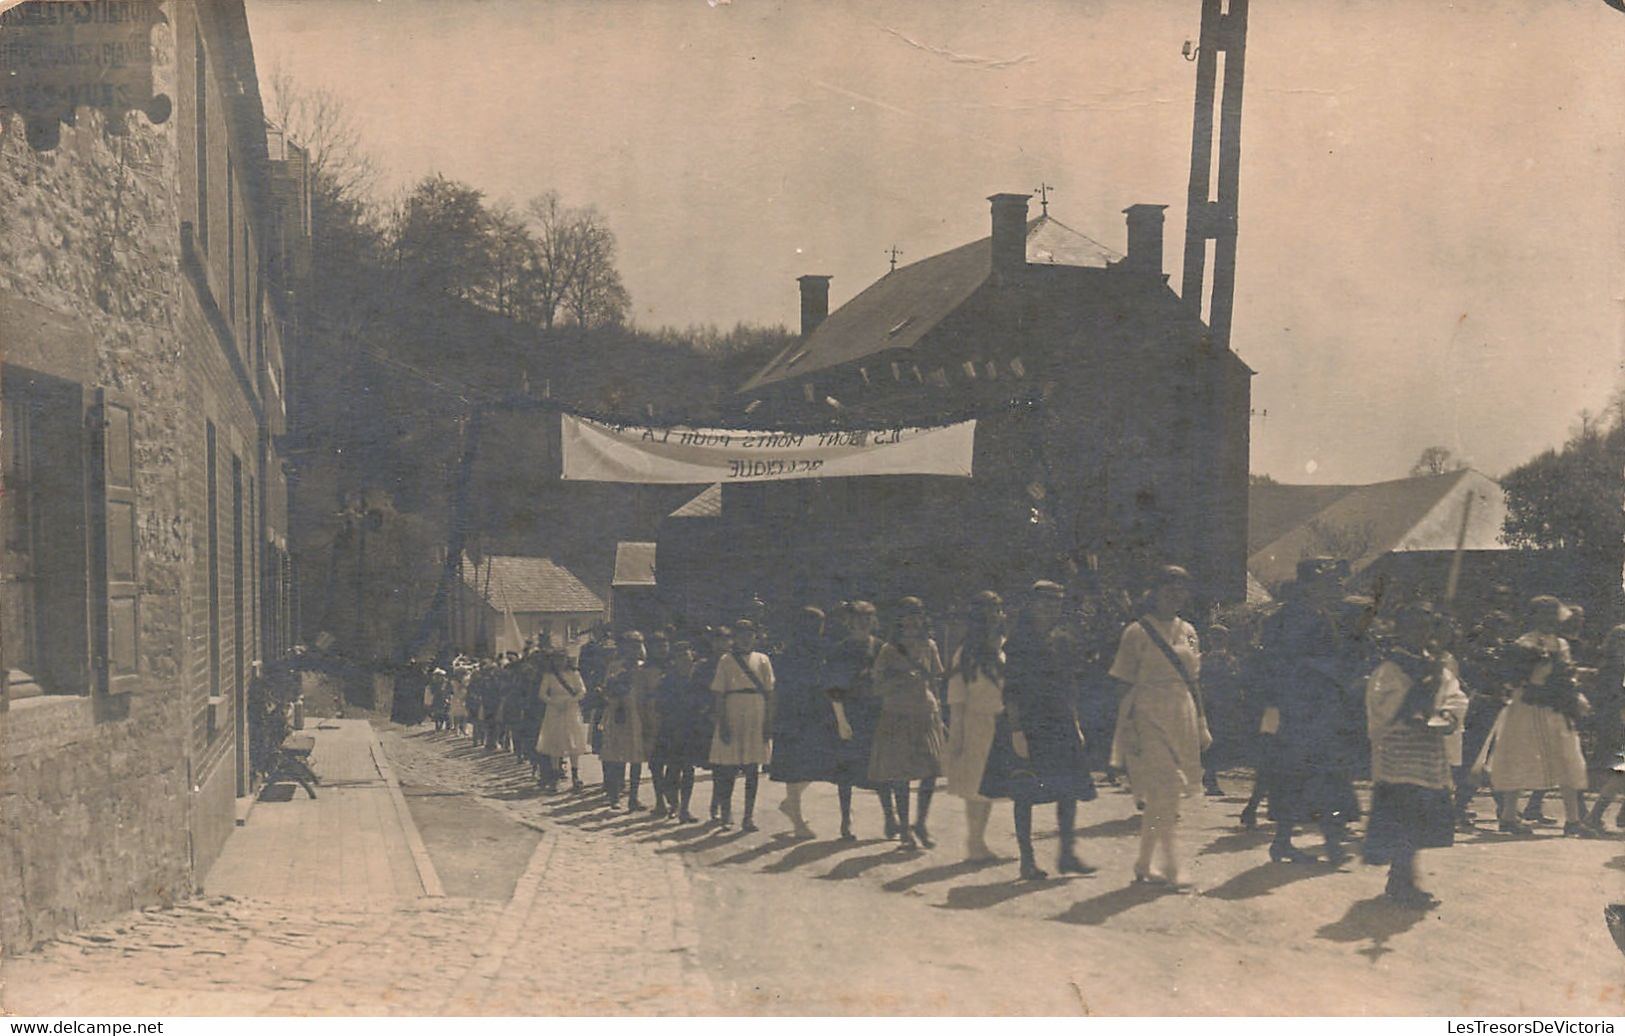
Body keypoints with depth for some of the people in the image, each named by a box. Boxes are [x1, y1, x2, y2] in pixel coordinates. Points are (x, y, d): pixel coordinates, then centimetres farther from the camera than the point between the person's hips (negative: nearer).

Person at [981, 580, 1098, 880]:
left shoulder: (1065, 642, 11)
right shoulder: (1019, 642, -7)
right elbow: (1011, 689, -10)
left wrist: (1075, 725, 15)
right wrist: (1016, 731, -16)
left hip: (1060, 724, 6)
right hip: (1026, 726, -6)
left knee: (1069, 789, 1)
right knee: (1024, 793, -1)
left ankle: (1068, 853, 11)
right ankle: (1027, 860, 6)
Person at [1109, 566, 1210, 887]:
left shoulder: (1188, 631, 14)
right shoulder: (1137, 632, -4)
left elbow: (1194, 683, 18)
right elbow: (1126, 683, -5)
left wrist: (1201, 727, 15)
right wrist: (1131, 731, -12)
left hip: (1181, 721, 6)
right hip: (1149, 719, -6)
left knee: (1159, 799, 7)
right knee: (1165, 793, -14)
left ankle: (1143, 865, 16)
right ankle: (1171, 865, -9)